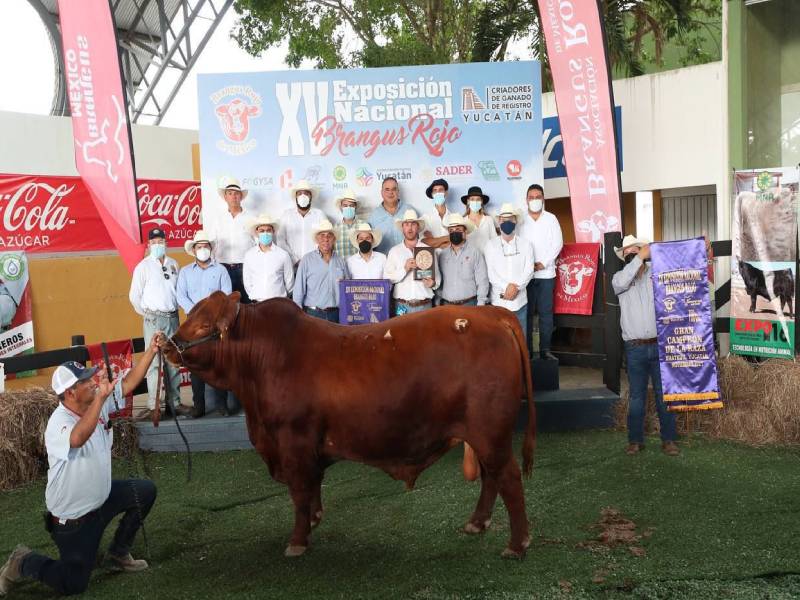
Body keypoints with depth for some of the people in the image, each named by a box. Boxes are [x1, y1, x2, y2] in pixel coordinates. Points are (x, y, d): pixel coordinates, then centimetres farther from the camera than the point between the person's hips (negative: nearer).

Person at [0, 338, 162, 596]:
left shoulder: (96, 404, -6)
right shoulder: (58, 423, -30)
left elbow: (129, 382, -5)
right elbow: (78, 438, -53)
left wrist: (151, 350, -14)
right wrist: (100, 397, -52)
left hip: (101, 497, 8)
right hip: (73, 517, -8)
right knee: (73, 584, -1)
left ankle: (118, 553, 19)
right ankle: (23, 562, 26)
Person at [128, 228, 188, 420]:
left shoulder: (173, 264, 10)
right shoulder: (143, 266, -2)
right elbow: (134, 296, 0)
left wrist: (174, 308, 9)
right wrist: (147, 314, 5)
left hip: (173, 317, 4)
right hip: (154, 319, -4)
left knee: (173, 361, 8)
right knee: (153, 361, -7)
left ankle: (175, 402, 14)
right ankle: (152, 405, -5)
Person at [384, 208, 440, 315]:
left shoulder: (428, 250, 7)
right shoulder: (394, 251, 7)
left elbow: (437, 275, 7)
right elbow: (386, 278, -3)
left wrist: (433, 283, -14)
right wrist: (404, 269, -15)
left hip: (425, 305, 0)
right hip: (402, 306, 0)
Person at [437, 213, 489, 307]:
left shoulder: (475, 253, -1)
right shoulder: (442, 254, 10)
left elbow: (482, 281, -3)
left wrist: (481, 304, -8)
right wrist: (438, 302, 9)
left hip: (469, 304, -3)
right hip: (446, 305, 3)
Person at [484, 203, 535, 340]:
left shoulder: (526, 244, 6)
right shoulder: (491, 245, 3)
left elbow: (529, 270, -3)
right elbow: (490, 272, -4)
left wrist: (516, 288, -17)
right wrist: (506, 288, -17)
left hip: (520, 299, 1)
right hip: (499, 299, -1)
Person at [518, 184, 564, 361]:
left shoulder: (551, 219, 5)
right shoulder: (521, 219, 4)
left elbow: (557, 243, 0)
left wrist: (543, 263, -9)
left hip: (546, 273, 1)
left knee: (546, 312, 2)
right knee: (526, 312, 1)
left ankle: (545, 349, 8)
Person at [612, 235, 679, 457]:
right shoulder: (620, 277, 6)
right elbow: (621, 282, -17)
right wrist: (640, 258, -17)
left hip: (660, 344, 0)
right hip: (635, 348, 0)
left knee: (664, 394, 5)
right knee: (636, 396, 6)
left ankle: (669, 439, 14)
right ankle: (635, 440, 15)